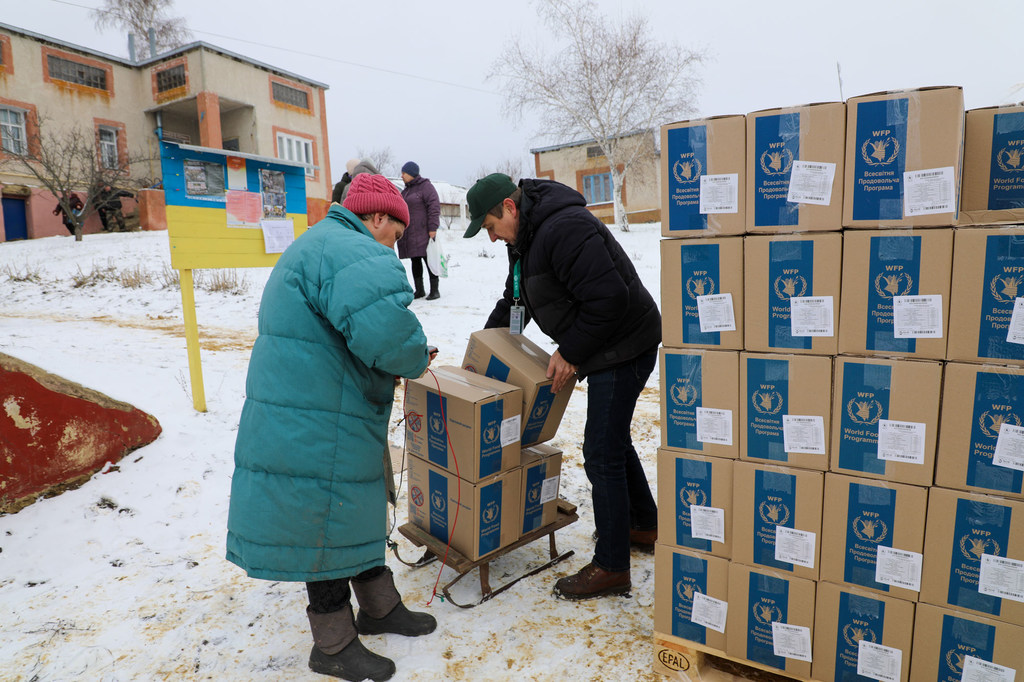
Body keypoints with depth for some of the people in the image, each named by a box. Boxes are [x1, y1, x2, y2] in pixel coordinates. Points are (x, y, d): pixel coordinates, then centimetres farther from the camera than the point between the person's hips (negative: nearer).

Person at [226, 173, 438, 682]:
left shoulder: (315, 246, 20)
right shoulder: (354, 251, -18)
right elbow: (385, 326, -38)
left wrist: (388, 369, 16)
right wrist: (415, 360, -16)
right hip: (318, 430, -11)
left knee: (358, 512, 22)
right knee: (328, 528, 5)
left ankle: (380, 607, 40)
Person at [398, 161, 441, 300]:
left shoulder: (425, 186, -4)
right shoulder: (406, 190, 21)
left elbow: (434, 207, -12)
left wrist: (432, 228, -19)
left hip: (423, 232, -8)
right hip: (409, 234, 8)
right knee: (415, 261, 9)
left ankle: (434, 290, -2)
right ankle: (419, 290, 16)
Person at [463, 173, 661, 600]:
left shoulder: (565, 229, -24)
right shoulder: (526, 238, 11)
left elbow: (609, 298, -29)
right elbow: (514, 302, 20)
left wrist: (569, 352, -19)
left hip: (624, 346, -11)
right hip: (603, 347, 11)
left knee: (601, 453, -5)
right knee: (613, 440, 22)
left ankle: (611, 568, 10)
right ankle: (645, 526, 42)